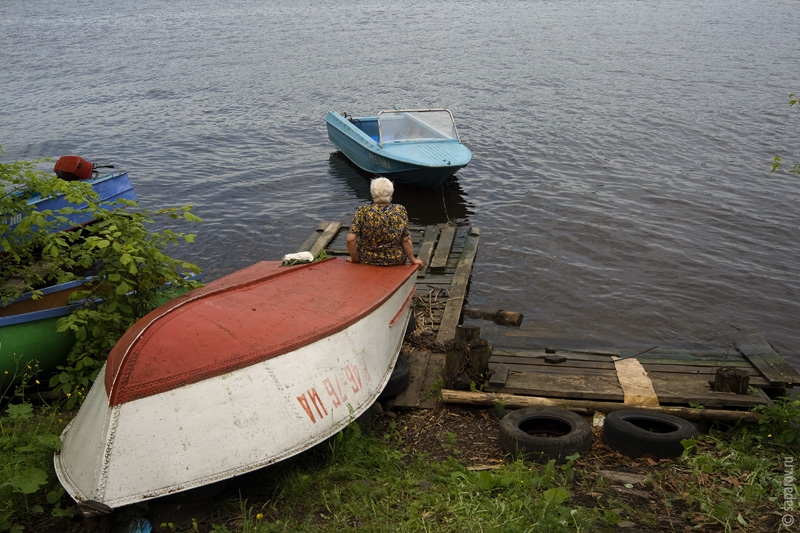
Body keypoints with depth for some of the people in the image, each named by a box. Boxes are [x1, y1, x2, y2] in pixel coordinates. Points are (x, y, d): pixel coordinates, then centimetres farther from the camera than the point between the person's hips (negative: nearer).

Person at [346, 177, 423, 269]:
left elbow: (351, 239, -18)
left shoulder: (362, 212, -15)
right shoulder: (400, 211, -12)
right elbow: (406, 240, -9)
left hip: (367, 261, 0)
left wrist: (354, 259, -3)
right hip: (395, 261, 1)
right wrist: (413, 260, 5)